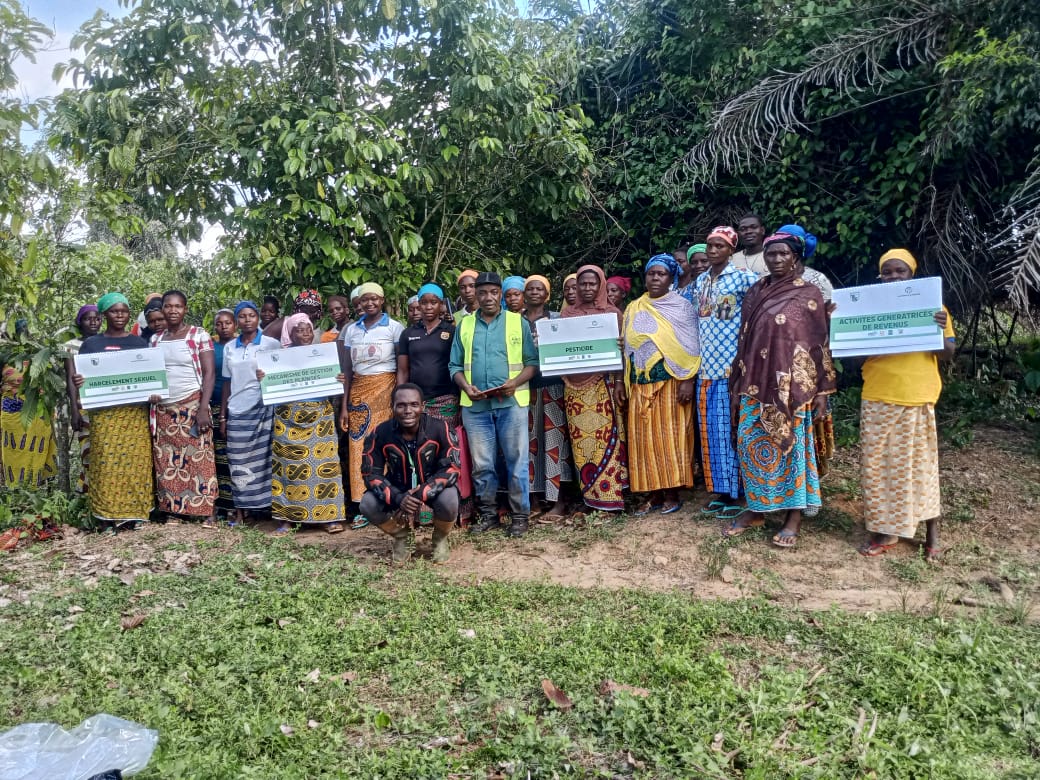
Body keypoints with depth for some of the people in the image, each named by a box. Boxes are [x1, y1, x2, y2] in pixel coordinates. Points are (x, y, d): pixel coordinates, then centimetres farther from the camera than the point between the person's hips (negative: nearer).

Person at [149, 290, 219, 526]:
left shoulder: (199, 335, -3)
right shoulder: (155, 339, 12)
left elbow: (209, 373, -7)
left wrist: (203, 409, -15)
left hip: (192, 406, -5)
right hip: (163, 409, 5)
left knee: (199, 458, -5)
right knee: (167, 461, 5)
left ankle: (208, 511, -1)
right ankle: (173, 510, 12)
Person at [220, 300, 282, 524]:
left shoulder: (272, 344, 1)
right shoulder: (229, 348, 11)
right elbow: (227, 383, 13)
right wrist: (222, 416, 11)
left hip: (264, 409, -3)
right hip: (237, 412, 3)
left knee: (262, 458, -2)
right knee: (239, 462, 3)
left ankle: (264, 505, 4)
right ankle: (241, 509, 8)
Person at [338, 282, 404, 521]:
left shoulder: (395, 327, -1)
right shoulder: (351, 330, 11)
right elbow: (347, 370, 12)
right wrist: (344, 405, 7)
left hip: (385, 391, -4)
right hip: (359, 393, 4)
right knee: (360, 449, 3)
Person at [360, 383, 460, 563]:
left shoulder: (440, 429, -23)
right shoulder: (380, 433, -19)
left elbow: (451, 468, -22)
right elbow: (370, 473, -15)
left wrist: (421, 494, -35)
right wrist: (397, 498, -33)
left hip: (433, 487, -2)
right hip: (397, 489, 2)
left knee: (449, 501, -34)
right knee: (368, 505, -25)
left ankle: (440, 538, 4)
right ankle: (400, 536, 8)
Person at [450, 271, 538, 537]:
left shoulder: (518, 322, 6)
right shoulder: (464, 325, 13)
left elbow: (532, 361, 3)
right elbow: (455, 365, 12)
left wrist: (515, 382, -14)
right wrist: (466, 387, -6)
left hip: (511, 403, -2)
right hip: (475, 406, 3)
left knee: (517, 462, 1)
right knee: (481, 464, 8)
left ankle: (520, 515, 11)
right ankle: (487, 514, 20)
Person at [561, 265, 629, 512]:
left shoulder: (612, 313, 5)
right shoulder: (568, 314, 12)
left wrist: (619, 381, -9)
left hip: (603, 384, -2)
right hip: (575, 384, 3)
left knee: (606, 436, -4)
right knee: (580, 439, 2)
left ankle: (608, 495, 1)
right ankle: (589, 495, 9)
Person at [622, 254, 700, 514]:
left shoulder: (682, 306, 1)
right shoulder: (633, 309, 14)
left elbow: (690, 347, -5)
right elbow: (627, 348, 14)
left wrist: (687, 381, -14)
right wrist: (623, 383, 10)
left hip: (671, 382, -4)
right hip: (641, 383, 4)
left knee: (670, 435, -1)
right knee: (644, 437, 4)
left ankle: (672, 493, 8)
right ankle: (653, 493, 13)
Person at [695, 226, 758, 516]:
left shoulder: (742, 277, -5)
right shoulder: (700, 282, 14)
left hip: (732, 366, -6)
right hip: (706, 368, 6)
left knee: (731, 430, -1)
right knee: (710, 431, 9)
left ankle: (737, 494, 9)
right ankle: (720, 491, 19)